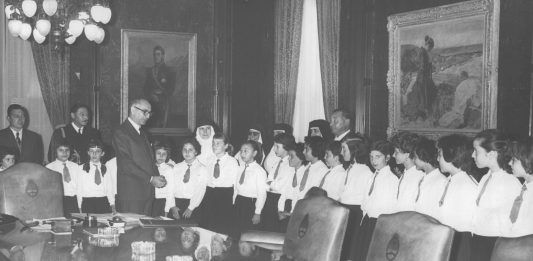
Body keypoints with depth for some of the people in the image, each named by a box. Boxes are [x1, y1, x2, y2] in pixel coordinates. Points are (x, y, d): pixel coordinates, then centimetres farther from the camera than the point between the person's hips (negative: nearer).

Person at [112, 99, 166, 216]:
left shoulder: (142, 133, 21)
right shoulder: (120, 133, -7)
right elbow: (126, 164, -15)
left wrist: (157, 177, 1)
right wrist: (150, 179, -17)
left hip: (147, 192, 8)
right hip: (131, 194, -8)